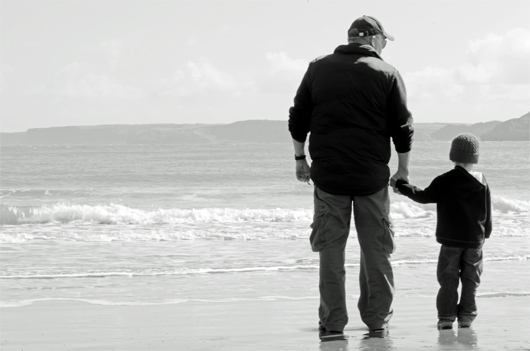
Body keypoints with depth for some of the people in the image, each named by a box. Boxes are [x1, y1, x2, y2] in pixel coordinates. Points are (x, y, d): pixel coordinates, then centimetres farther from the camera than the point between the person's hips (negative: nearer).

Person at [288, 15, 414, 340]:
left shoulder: (318, 69, 6)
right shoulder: (386, 73, 0)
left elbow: (298, 120, 8)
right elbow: (403, 128, 1)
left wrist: (300, 159, 18)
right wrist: (404, 169, 12)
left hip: (327, 175, 1)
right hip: (373, 177, -1)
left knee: (331, 252, 5)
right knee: (377, 251, 10)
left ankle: (332, 325, 4)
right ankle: (378, 321, 13)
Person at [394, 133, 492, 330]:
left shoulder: (445, 181, -11)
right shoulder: (482, 183, 0)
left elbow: (424, 197, -4)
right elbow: (488, 213, 7)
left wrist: (401, 186, 8)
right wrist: (485, 233, 20)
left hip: (450, 239, -3)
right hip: (475, 240, 3)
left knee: (448, 280, 3)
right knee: (470, 280, 10)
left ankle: (446, 318, 0)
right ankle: (466, 317, 9)